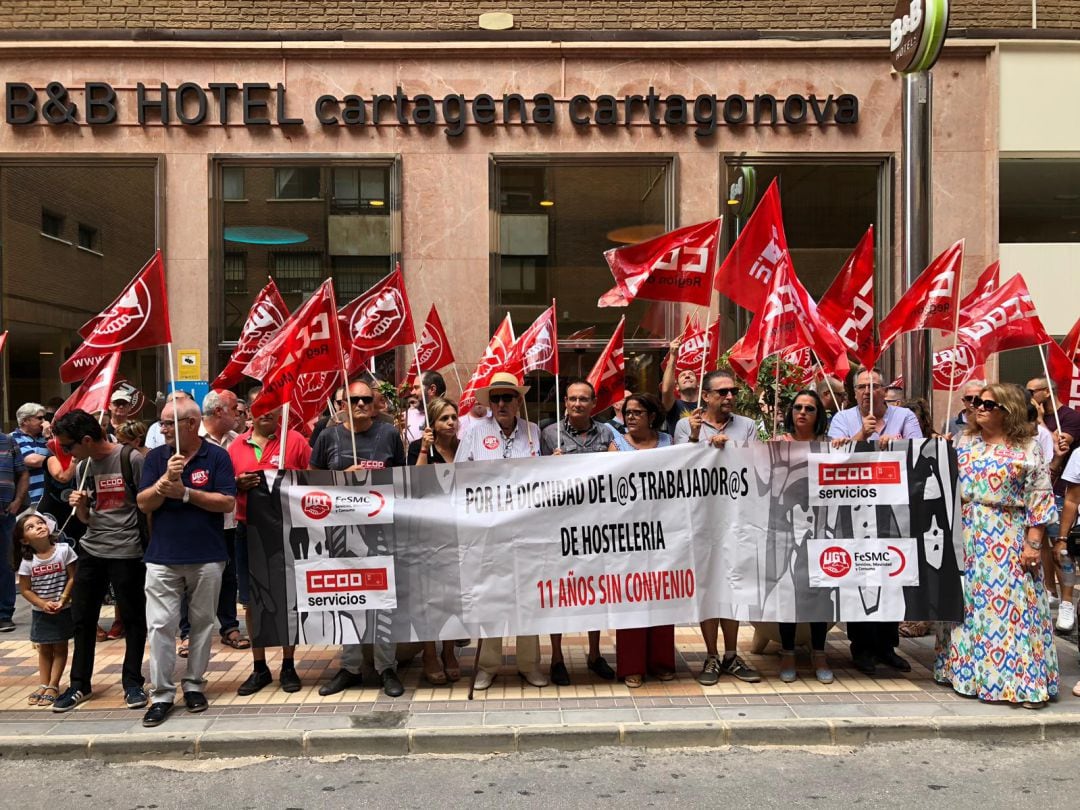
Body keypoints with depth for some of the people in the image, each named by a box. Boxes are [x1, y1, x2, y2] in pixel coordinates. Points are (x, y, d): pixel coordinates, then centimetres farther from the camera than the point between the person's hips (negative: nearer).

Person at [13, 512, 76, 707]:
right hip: (40, 611, 1)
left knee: (60, 647, 5)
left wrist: (62, 600, -17)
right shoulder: (27, 561, -10)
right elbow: (25, 589, -5)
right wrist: (43, 604, -16)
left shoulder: (64, 550, -13)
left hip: (64, 610, -1)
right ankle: (44, 685, 23)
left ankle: (53, 686, 13)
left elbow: (72, 577, -10)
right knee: (44, 648, 13)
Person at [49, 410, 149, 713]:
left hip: (127, 551, -6)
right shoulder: (83, 466, 9)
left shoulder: (131, 459, -11)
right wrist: (79, 505, -6)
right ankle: (79, 684, 25)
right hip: (91, 550, 6)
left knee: (133, 619, 5)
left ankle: (133, 683, 19)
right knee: (82, 618, 11)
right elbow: (86, 518, 16)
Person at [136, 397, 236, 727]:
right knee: (160, 625, 0)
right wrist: (166, 479, -18)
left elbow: (227, 502, -9)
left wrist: (185, 492, -15)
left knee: (202, 622, 9)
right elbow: (143, 503, -1)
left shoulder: (217, 456, -3)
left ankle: (194, 685, 23)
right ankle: (162, 694, 8)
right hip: (162, 556, 2)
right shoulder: (156, 457, 5)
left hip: (207, 557, -1)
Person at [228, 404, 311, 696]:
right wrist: (238, 484, -8)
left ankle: (288, 666, 20)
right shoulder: (235, 446, 8)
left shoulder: (295, 440, -1)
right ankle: (259, 668, 22)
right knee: (252, 600, 9)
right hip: (248, 531, 3)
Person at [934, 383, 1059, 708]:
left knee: (1010, 603, -5)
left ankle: (1026, 680, 4)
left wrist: (1033, 542, -11)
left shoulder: (1027, 448, -4)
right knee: (968, 601, 10)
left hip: (1008, 538, -4)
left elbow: (1040, 498, -7)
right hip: (967, 536, 5)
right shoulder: (964, 442, 10)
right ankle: (969, 669, 23)